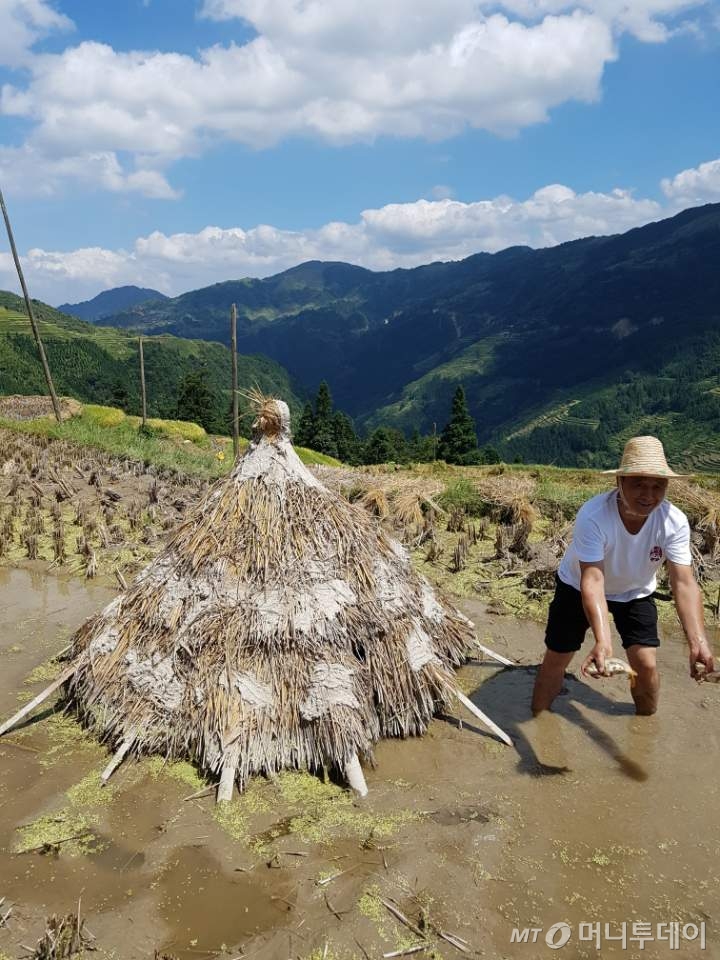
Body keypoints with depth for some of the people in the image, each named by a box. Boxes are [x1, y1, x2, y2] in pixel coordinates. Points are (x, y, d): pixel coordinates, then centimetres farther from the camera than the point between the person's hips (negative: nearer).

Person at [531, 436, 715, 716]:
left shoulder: (675, 522, -28)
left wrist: (698, 641, -47)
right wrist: (602, 641, -56)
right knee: (556, 659, 1)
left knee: (646, 663, -6)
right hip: (579, 588, -2)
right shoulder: (592, 516, -38)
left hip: (634, 592, 2)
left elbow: (684, 583, -32)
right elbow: (592, 581, -43)